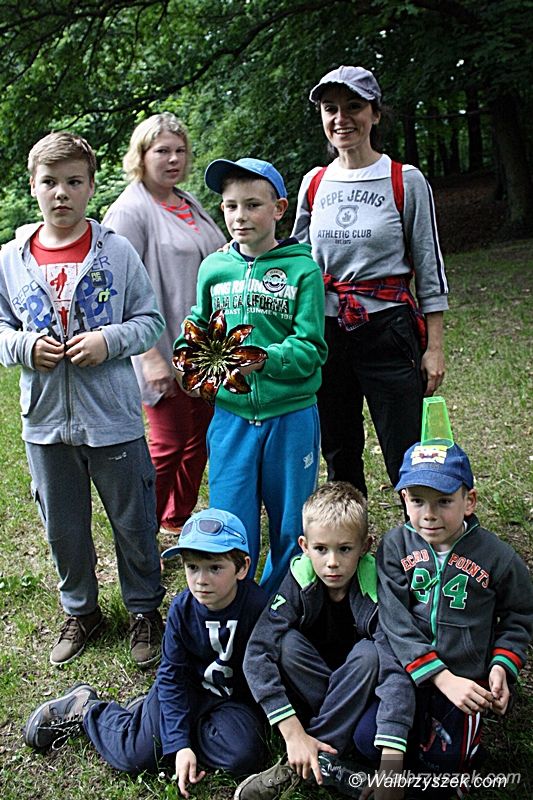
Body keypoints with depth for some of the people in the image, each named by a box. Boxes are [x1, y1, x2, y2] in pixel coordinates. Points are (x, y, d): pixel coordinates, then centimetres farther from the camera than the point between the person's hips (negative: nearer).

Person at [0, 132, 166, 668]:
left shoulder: (116, 252, -6)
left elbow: (150, 321, -2)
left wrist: (109, 340, -18)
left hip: (113, 419, -2)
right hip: (45, 421, 3)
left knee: (133, 522, 11)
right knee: (62, 527, 17)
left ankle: (145, 610, 32)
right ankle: (80, 610, 39)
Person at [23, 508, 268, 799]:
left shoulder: (257, 607, -24)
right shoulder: (181, 609, -15)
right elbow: (172, 676, -10)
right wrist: (180, 744, -19)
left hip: (238, 698, 0)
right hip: (190, 687, 0)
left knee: (244, 752, -28)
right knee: (135, 754, -14)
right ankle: (83, 708, 17)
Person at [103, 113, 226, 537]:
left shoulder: (189, 202, 14)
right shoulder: (129, 211, -10)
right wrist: (151, 357, -23)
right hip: (167, 353, -8)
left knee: (199, 438, 15)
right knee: (169, 446, -2)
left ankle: (180, 519, 32)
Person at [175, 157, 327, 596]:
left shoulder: (303, 269, -6)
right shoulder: (213, 268, 4)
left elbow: (311, 349, -11)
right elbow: (199, 325, 18)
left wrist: (263, 360, -27)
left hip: (291, 415, -2)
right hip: (231, 415, 2)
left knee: (291, 528, 13)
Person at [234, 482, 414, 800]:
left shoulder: (376, 588, -24)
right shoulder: (299, 582, -19)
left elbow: (397, 672, -34)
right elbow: (257, 654, -26)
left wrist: (390, 770, -44)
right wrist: (294, 733, -34)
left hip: (360, 688, -1)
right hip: (313, 690, 2)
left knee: (368, 653, -31)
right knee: (288, 642, -27)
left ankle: (322, 757, -23)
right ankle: (332, 768, -25)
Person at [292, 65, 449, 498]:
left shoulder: (406, 181, -2)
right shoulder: (314, 183, 8)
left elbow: (430, 270, -1)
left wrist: (434, 347, -5)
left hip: (388, 332, -4)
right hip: (326, 332, 4)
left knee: (407, 460, -2)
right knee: (338, 454, 15)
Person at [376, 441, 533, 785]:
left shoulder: (497, 556, -11)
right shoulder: (395, 546, -11)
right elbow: (396, 621, -16)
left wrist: (502, 666, -11)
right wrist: (441, 677, -24)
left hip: (466, 678, -1)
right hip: (403, 668, 1)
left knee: (441, 763, 0)